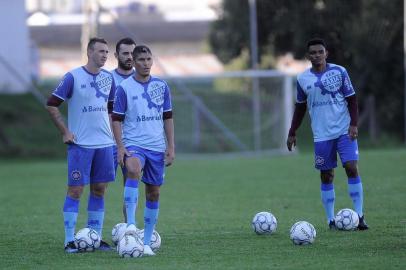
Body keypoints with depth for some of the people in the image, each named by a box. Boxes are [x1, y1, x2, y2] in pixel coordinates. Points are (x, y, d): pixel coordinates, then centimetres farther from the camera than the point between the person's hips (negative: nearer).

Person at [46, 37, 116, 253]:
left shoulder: (108, 78, 9)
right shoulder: (73, 77, -8)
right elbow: (51, 105, -5)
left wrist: (113, 129, 12)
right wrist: (65, 132, -7)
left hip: (104, 143, 6)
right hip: (80, 144, -6)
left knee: (99, 190, 7)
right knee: (75, 190, -5)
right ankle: (70, 241, -2)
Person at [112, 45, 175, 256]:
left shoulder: (161, 86, 7)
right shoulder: (124, 88, -4)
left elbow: (167, 118, 12)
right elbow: (116, 119, -2)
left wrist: (171, 147, 6)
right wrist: (120, 147, -12)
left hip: (157, 147, 4)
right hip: (133, 144, -4)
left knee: (153, 193, 5)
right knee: (133, 171, -35)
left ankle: (146, 242, 13)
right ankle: (130, 223, -41)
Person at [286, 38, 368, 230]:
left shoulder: (339, 72, -1)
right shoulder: (303, 79, 4)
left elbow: (351, 99, 1)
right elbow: (300, 107, 15)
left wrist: (354, 124, -9)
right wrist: (292, 133, 14)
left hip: (344, 131, -2)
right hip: (322, 135, 2)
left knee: (352, 168, -12)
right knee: (326, 176, 2)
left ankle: (359, 216, -9)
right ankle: (331, 220, 8)